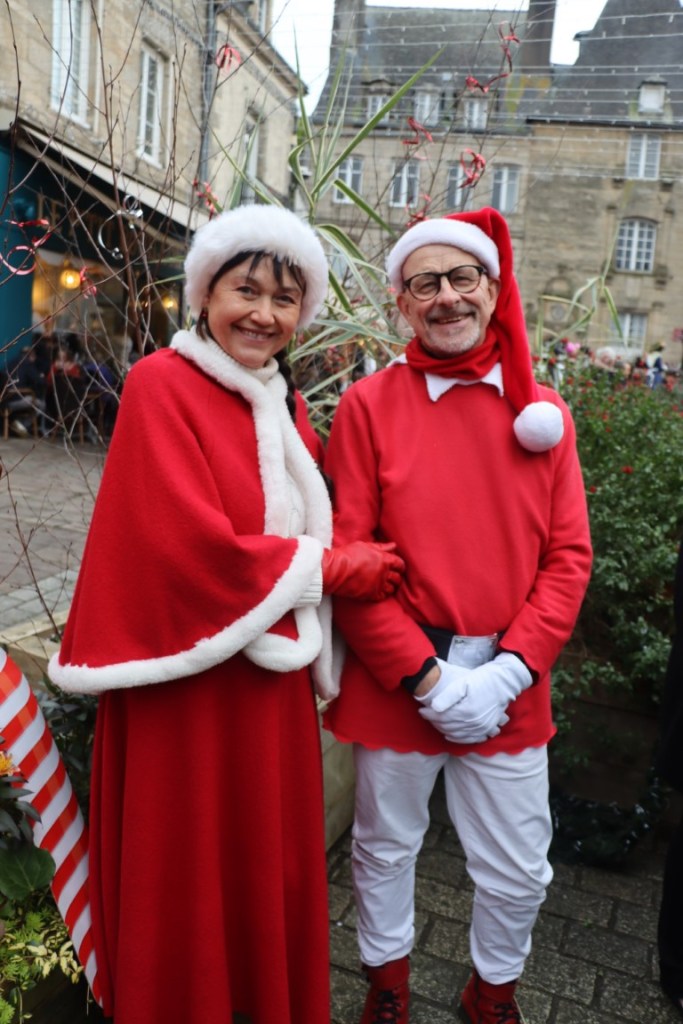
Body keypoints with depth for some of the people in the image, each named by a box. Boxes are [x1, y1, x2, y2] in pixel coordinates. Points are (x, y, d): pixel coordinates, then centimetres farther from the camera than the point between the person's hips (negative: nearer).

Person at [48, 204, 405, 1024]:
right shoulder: (160, 385, -11)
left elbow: (301, 530, 11)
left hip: (271, 679, 6)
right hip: (190, 685, -6)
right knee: (186, 876, 12)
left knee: (272, 863, 20)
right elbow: (191, 544, -20)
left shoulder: (287, 406, 9)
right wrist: (333, 568, -11)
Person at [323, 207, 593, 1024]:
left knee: (518, 870, 15)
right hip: (396, 682, -2)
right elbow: (347, 555, -10)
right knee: (385, 845, 18)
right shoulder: (368, 405, -6)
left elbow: (569, 556, 0)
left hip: (508, 686, 3)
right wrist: (426, 675, -13)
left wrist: (509, 670, -11)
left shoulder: (542, 411, 3)